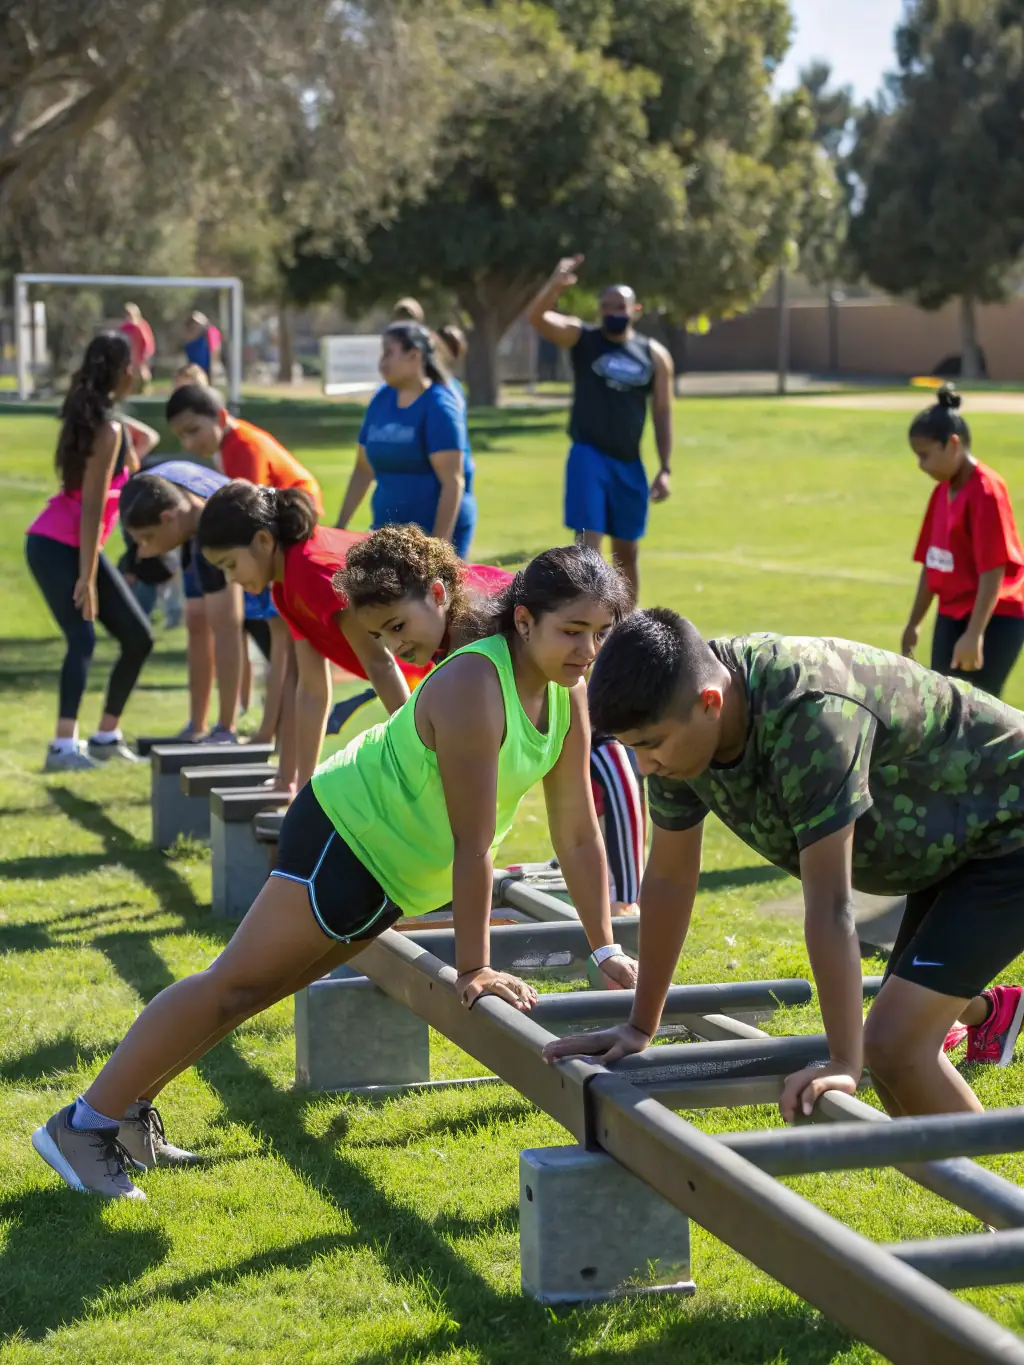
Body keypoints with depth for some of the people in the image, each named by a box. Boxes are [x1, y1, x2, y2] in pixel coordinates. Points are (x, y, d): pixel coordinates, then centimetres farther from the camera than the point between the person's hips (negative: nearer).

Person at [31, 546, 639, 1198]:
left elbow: (579, 832, 0)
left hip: (393, 871, 9)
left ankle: (129, 1106, 24)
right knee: (236, 983, -6)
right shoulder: (473, 686, -31)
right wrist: (473, 969, -30)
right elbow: (474, 842, -31)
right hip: (349, 831, -9)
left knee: (258, 989, 14)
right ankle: (85, 1124, 1)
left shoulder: (569, 694, -6)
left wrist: (604, 948, -1)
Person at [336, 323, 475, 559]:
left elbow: (453, 482, -18)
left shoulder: (439, 406, -11)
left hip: (438, 532, -6)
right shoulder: (381, 400, 8)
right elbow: (363, 469, 16)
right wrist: (340, 527, 13)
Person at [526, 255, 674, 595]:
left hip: (629, 463, 3)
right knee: (588, 545, -10)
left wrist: (665, 469, 1)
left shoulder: (654, 355, 4)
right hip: (589, 456, -3)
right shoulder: (582, 339, -2)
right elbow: (536, 317, -19)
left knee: (627, 551, 13)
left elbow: (662, 413, 7)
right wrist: (555, 285, -38)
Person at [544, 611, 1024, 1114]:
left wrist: (845, 1064, -37)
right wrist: (639, 1027, 1)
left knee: (892, 1044, -19)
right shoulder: (679, 714, -13)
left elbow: (829, 907, -38)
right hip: (946, 845, 8)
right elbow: (669, 878, -3)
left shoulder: (809, 717, -38)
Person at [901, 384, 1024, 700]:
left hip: (995, 618, -8)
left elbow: (993, 570, -23)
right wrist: (914, 623, 19)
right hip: (952, 615, 8)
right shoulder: (942, 492, 7)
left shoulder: (986, 491, -18)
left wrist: (974, 634, -27)